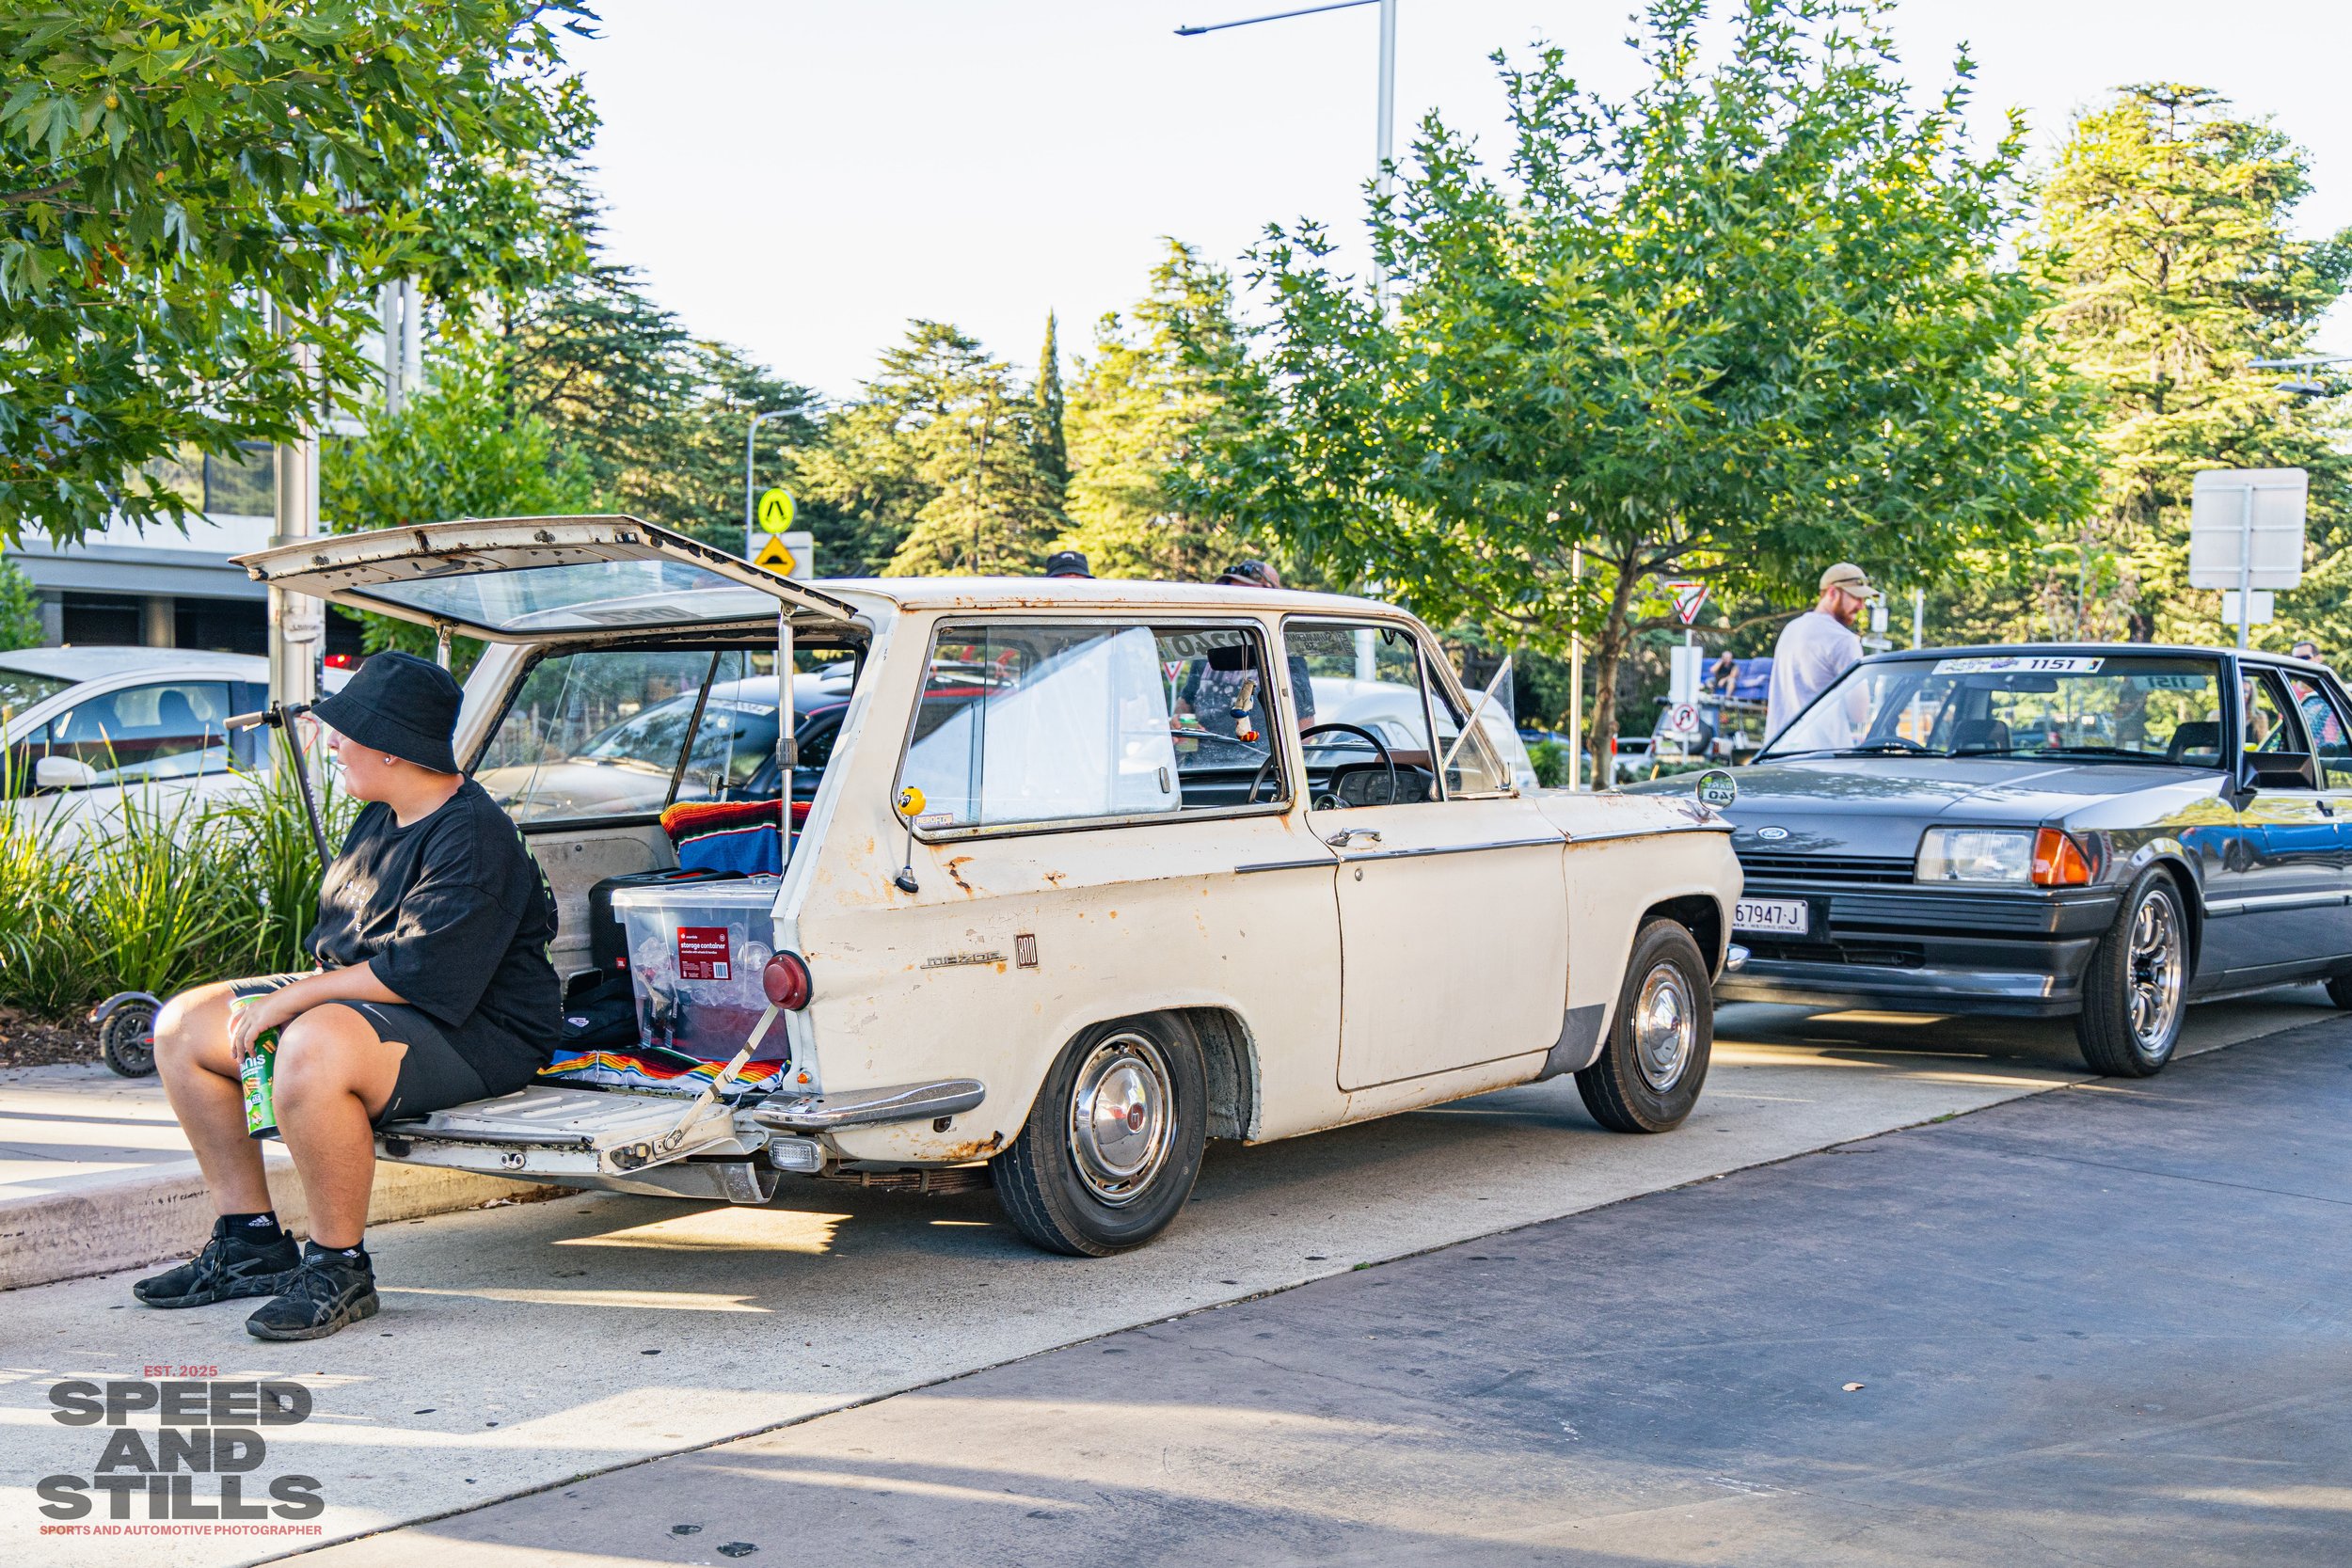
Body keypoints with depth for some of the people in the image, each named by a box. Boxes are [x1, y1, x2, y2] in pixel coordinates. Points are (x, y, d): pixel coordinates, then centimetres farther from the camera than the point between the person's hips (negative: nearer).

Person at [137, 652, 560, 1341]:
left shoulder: (474, 838, -20)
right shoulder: (379, 819, 12)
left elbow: (421, 973, -28)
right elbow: (340, 936, 22)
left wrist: (293, 1000, -22)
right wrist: (297, 995, 3)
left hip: (471, 1032, -11)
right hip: (363, 997, 11)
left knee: (314, 1049, -40)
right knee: (183, 1025, 6)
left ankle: (339, 1269, -22)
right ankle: (252, 1240, 9)